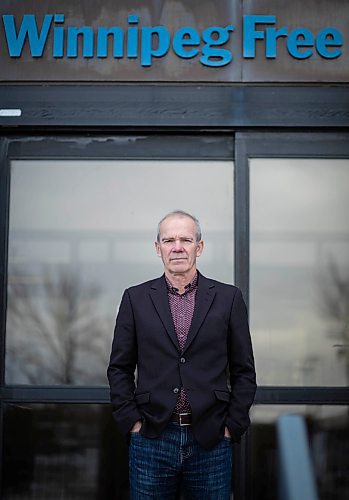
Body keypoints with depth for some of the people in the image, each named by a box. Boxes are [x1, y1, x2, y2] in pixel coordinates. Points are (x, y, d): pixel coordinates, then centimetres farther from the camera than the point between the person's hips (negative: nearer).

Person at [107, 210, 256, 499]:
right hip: (151, 440, 0)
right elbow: (119, 368, 7)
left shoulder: (228, 298, 3)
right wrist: (132, 422, -1)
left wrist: (232, 426, -1)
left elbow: (244, 371, 5)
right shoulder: (136, 299, 5)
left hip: (211, 443, 0)